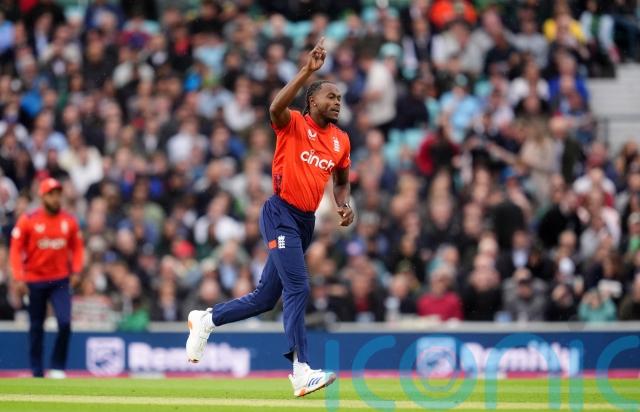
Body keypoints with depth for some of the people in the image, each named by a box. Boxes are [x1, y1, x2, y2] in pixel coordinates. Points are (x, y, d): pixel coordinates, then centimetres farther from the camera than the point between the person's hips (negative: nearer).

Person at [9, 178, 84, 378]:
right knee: (36, 327, 8)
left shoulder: (69, 221, 0)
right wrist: (19, 278, -13)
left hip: (60, 280, 1)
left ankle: (57, 367, -2)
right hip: (34, 281, -1)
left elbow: (77, 248, 10)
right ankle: (37, 371, 17)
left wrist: (76, 271, -4)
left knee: (65, 323, -14)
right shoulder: (27, 220, -8)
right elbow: (16, 249, -6)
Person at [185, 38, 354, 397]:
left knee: (266, 297, 12)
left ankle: (205, 320, 33)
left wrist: (345, 205, 4)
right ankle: (302, 372, -20)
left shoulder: (341, 140, 12)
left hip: (307, 221, 7)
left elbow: (342, 181, 26)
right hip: (281, 215, -7)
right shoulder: (294, 124, -5)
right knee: (298, 289, -18)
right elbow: (277, 107, -28)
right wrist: (308, 71, -32)